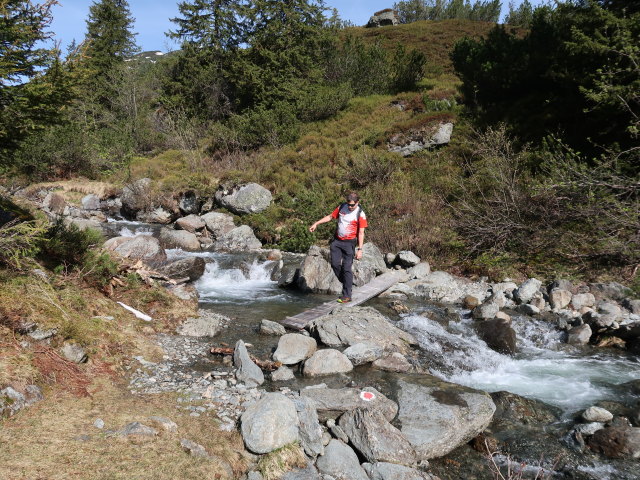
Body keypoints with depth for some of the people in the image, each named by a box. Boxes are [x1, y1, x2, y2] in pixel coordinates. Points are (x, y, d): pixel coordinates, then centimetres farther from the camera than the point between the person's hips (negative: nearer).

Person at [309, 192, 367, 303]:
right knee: (335, 264, 0)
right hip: (337, 240, 5)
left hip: (349, 243, -5)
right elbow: (330, 217, 16)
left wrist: (360, 249, -14)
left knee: (346, 268, -7)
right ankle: (346, 283, 20)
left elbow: (361, 233, -10)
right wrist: (316, 223, 12)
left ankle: (346, 296, 0)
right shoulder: (341, 207, 4)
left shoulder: (360, 214, -10)